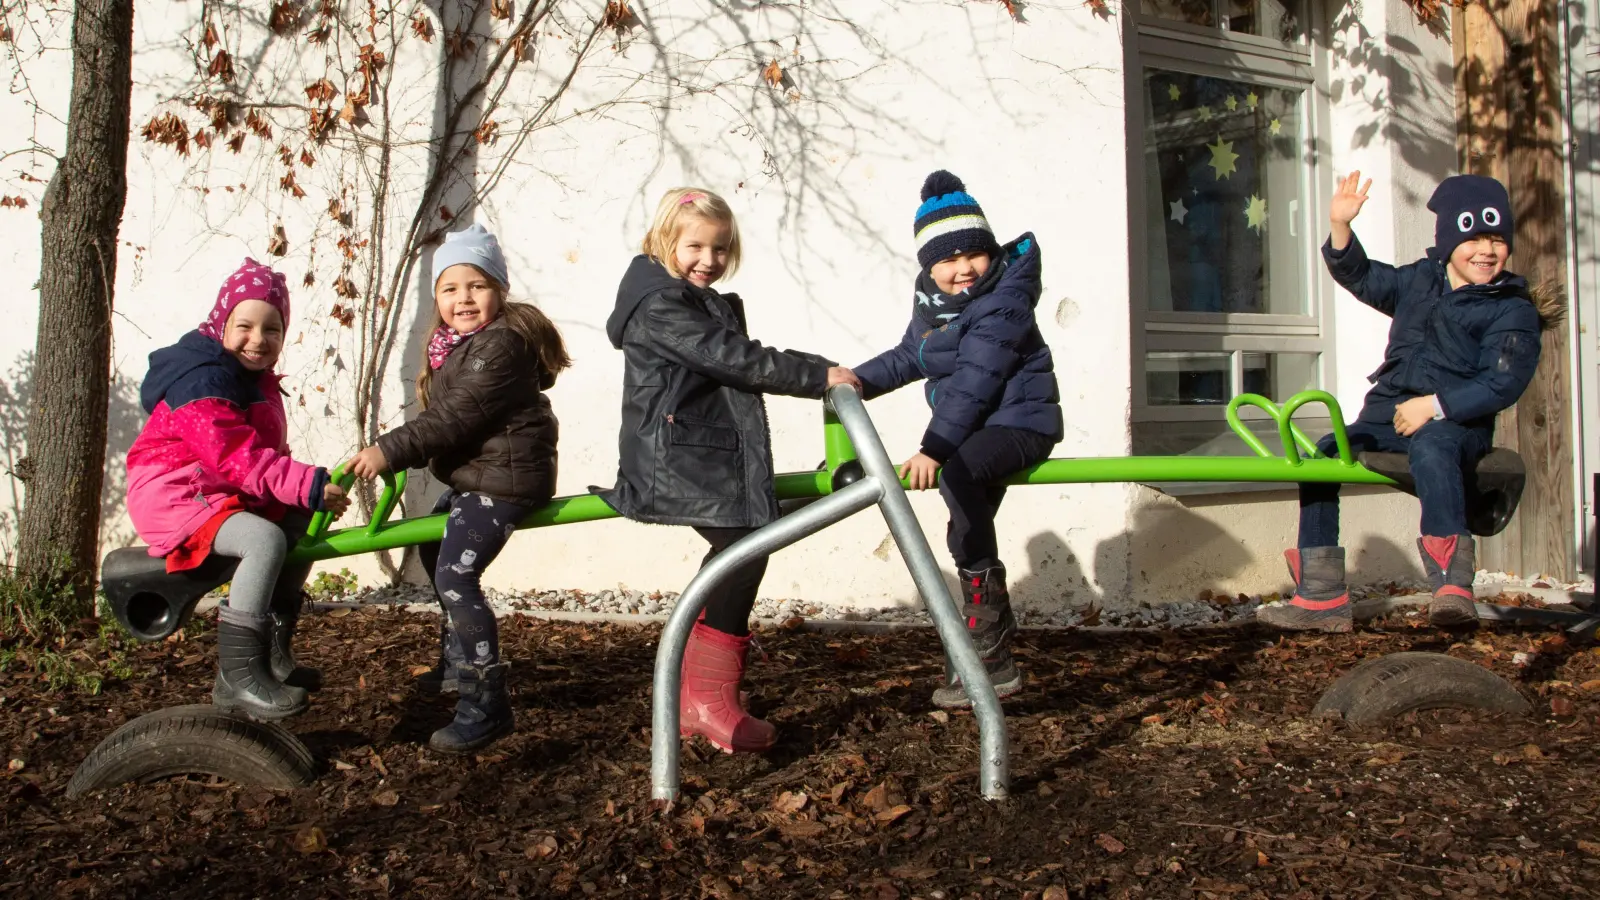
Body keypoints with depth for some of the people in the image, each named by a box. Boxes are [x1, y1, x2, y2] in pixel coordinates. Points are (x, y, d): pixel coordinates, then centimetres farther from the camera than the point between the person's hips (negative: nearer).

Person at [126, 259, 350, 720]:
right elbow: (235, 455, -30)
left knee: (306, 525, 8)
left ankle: (271, 652, 14)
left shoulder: (256, 378, 15)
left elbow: (266, 449, 18)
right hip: (174, 495, -10)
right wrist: (308, 484, -35)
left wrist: (309, 486, 3)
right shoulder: (205, 379, -19)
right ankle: (238, 676, -27)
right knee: (265, 539, -31)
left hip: (225, 493, 10)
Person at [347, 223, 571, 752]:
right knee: (434, 548, 27)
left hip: (504, 476, -11)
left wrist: (390, 451, -24)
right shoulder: (453, 346, 14)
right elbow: (441, 415, 20)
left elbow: (457, 416, -25)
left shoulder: (501, 343, -19)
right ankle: (459, 656, 44)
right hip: (472, 476, 11)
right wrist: (400, 453, 8)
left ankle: (485, 703, -18)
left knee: (454, 575, -20)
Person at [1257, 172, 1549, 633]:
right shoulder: (1419, 281, 16)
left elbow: (1504, 383, -11)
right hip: (1387, 416, 6)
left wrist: (1435, 405, -22)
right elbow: (1360, 276, 20)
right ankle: (1320, 596, -13)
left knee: (1430, 445, -39)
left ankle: (1453, 582, -46)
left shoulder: (1514, 312, 0)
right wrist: (1340, 227, 2)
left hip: (1456, 423, -5)